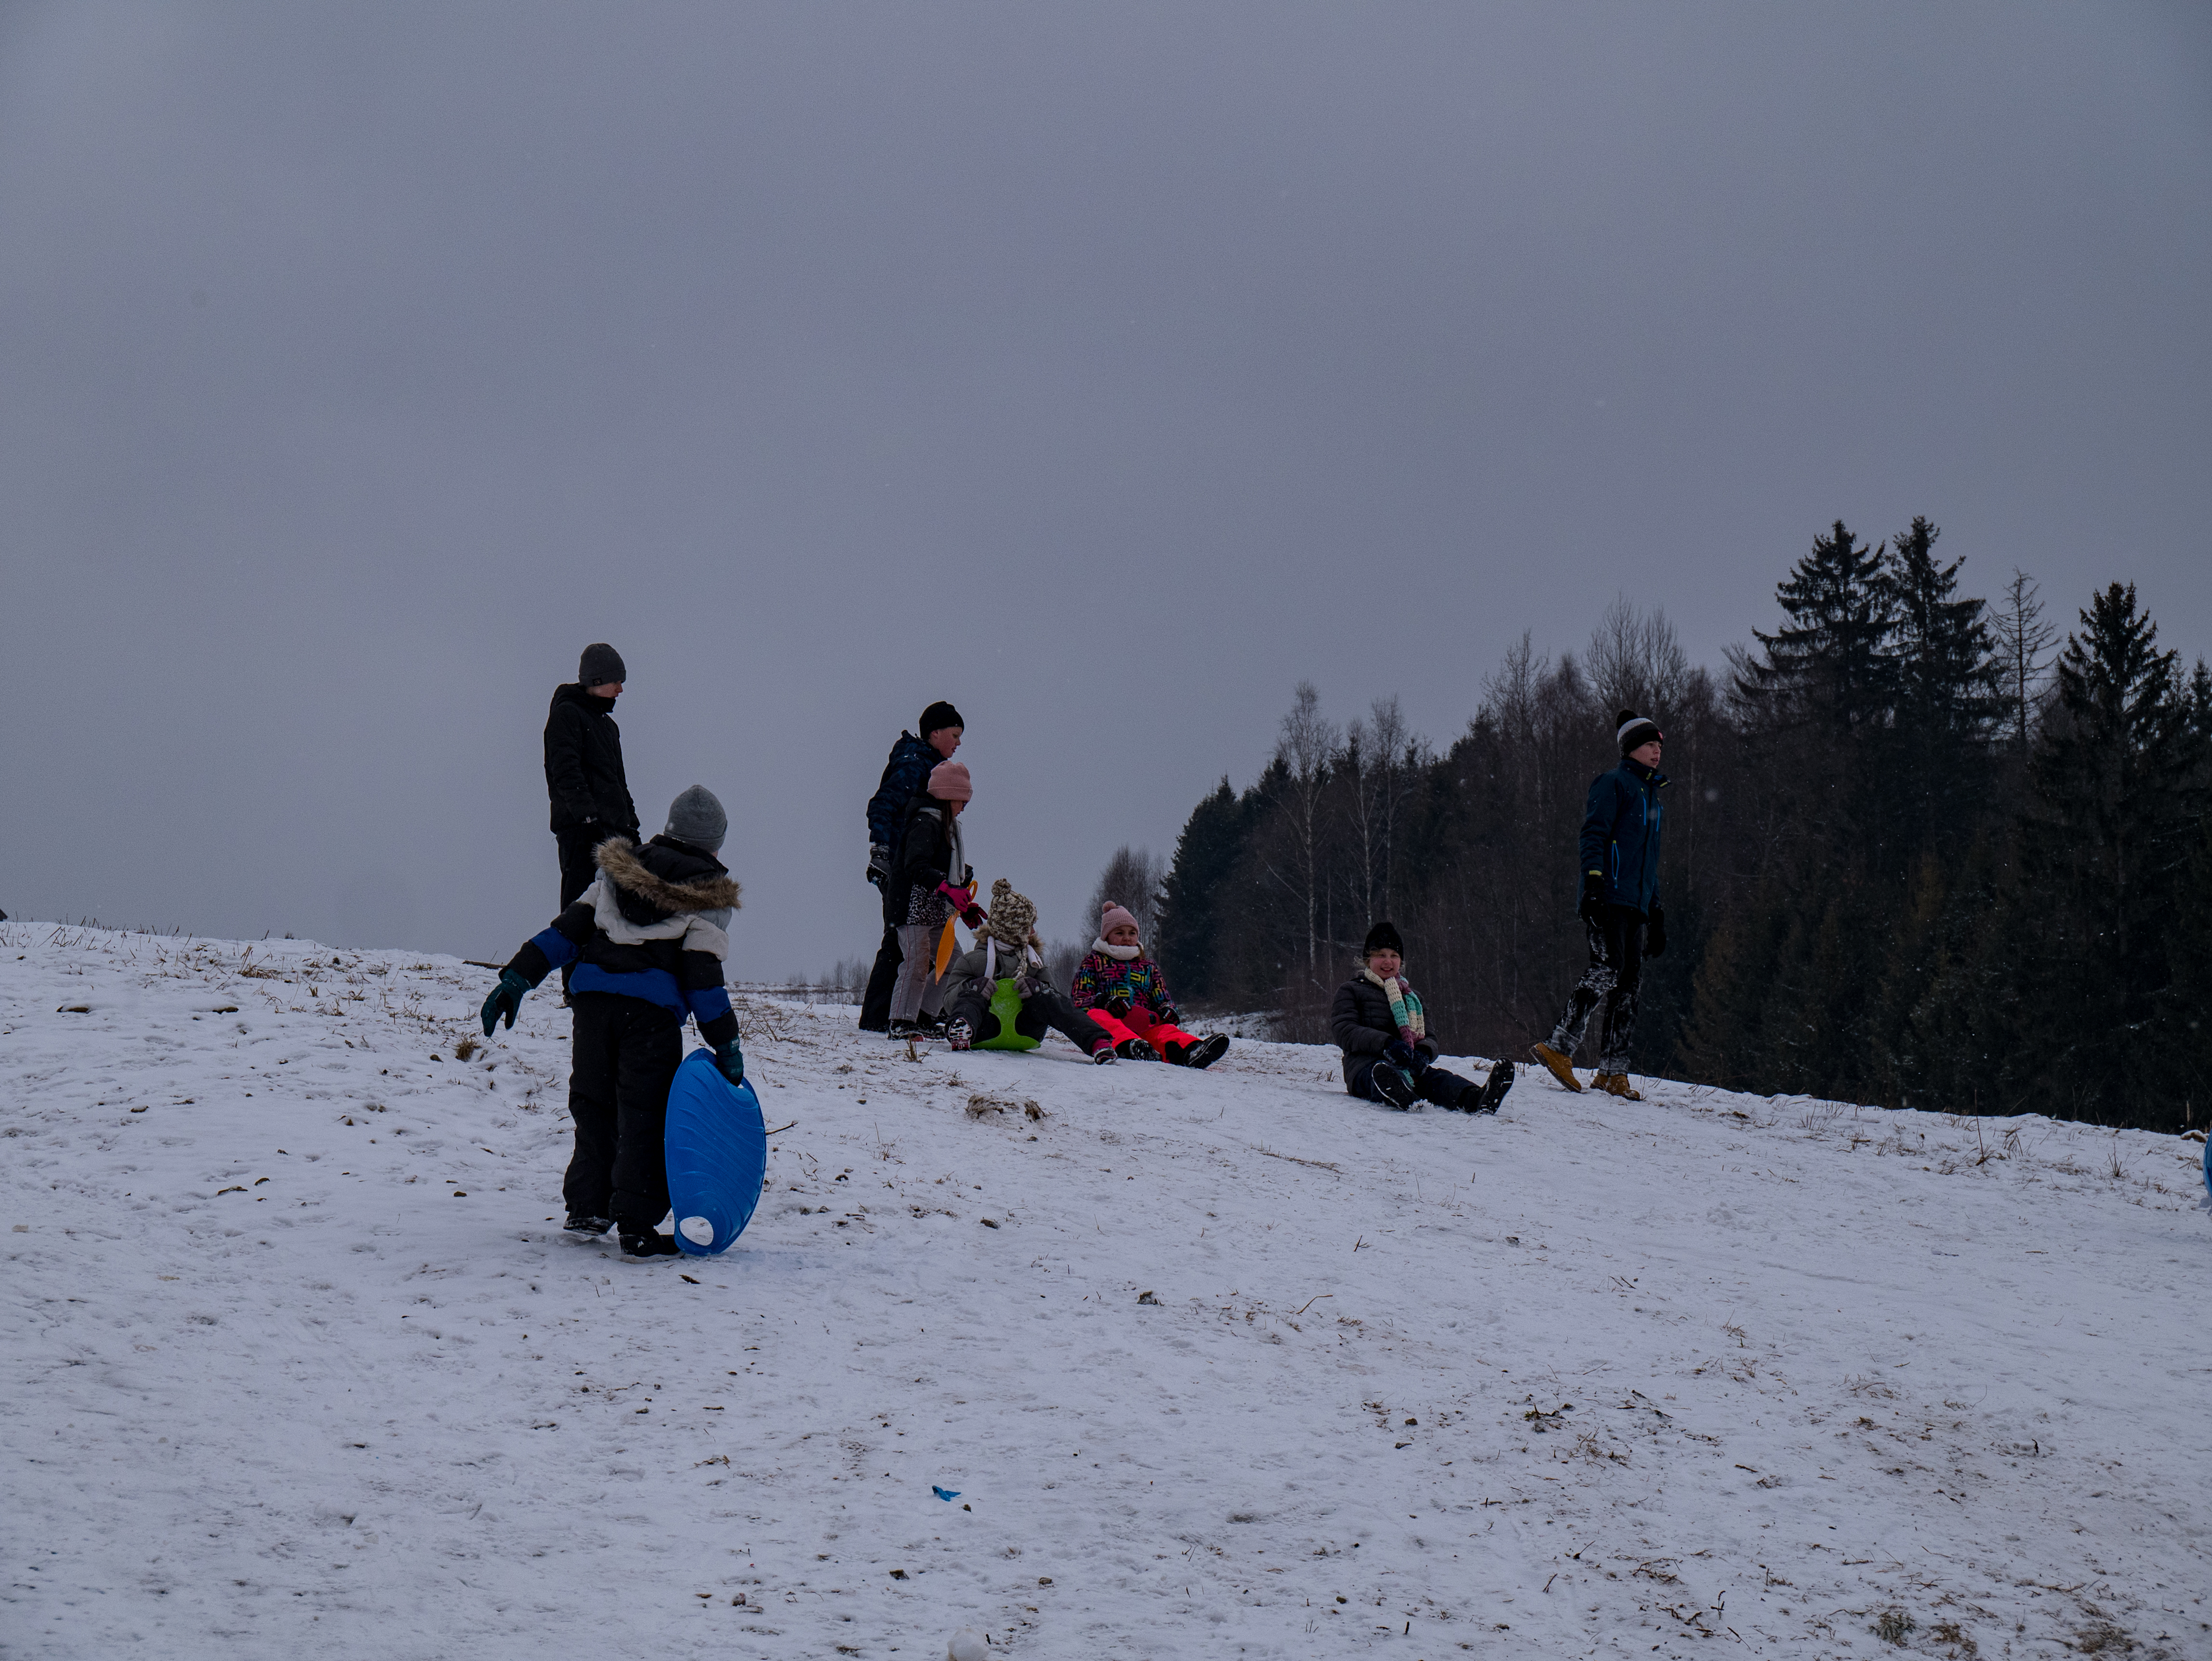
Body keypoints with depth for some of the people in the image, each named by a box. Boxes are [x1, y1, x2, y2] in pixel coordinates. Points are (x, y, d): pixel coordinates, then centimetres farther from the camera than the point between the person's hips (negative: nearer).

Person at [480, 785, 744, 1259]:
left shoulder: (618, 872, 19)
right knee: (643, 1115, -2)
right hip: (652, 1006, -4)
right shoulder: (708, 895, 6)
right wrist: (726, 1045, 2)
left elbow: (569, 927, 13)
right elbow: (703, 974, -1)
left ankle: (586, 1207, 20)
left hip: (593, 992, 4)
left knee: (593, 1105, 17)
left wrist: (518, 977, 13)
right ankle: (636, 1225, -7)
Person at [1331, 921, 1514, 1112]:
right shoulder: (1350, 991, 18)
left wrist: (1424, 1052, -5)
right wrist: (1386, 1044, -18)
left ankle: (1475, 1099, -67)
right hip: (1368, 1066, -4)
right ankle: (1403, 1099, -80)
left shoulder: (1411, 998, 34)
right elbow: (1344, 1031, 0)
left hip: (1411, 1068, 4)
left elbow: (1430, 1038, 24)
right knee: (1387, 1074, -43)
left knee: (1434, 1077, -33)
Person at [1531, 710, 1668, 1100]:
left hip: (1636, 906, 8)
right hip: (1609, 898, -8)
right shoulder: (1614, 783, 2)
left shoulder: (1652, 796, 28)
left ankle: (1612, 1071, 0)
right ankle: (1558, 1047, -23)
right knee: (1607, 970, -21)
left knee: (1630, 982, 1)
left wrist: (1656, 911, 27)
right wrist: (1593, 881, -22)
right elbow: (1593, 833, -9)